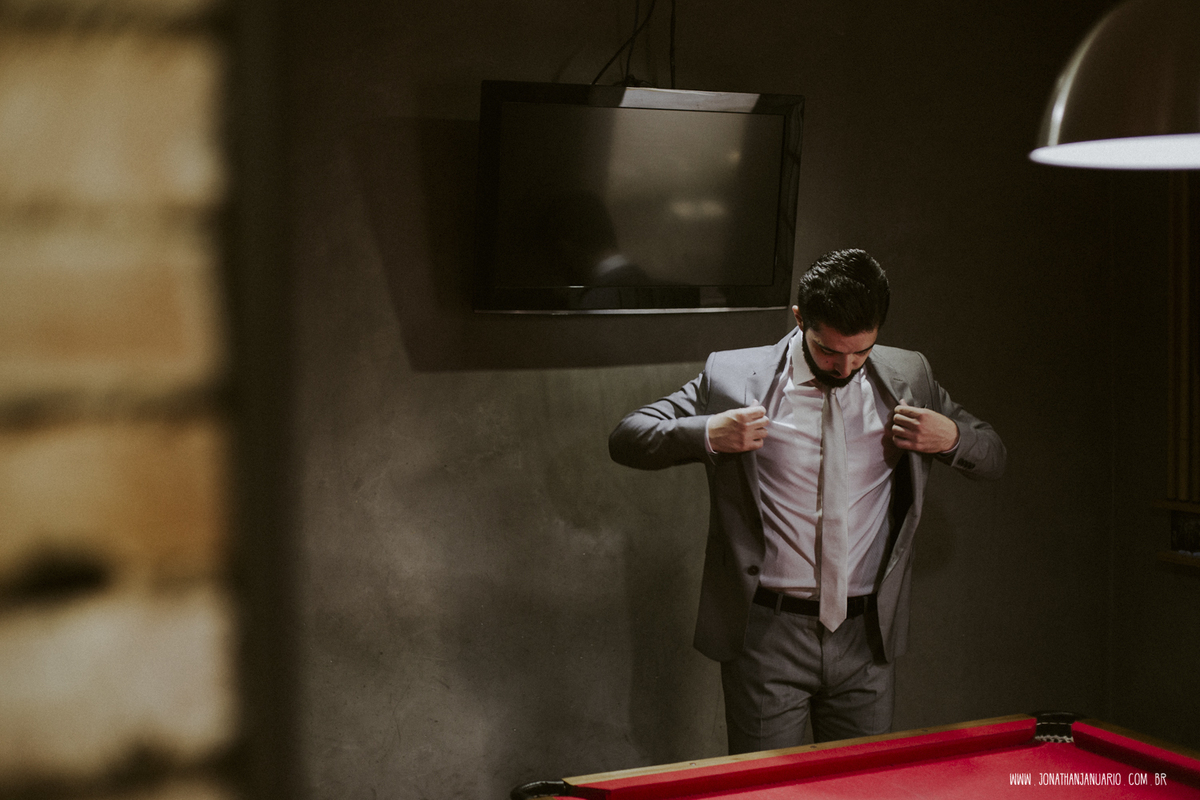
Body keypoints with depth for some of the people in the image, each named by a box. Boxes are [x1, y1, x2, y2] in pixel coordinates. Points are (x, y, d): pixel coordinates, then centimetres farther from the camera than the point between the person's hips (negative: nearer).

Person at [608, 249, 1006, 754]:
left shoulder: (908, 378, 4)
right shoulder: (734, 376, -5)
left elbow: (993, 457, 14)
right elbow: (626, 439, -2)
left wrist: (951, 438, -9)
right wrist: (709, 435, -20)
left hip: (865, 636, 3)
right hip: (768, 634, -2)